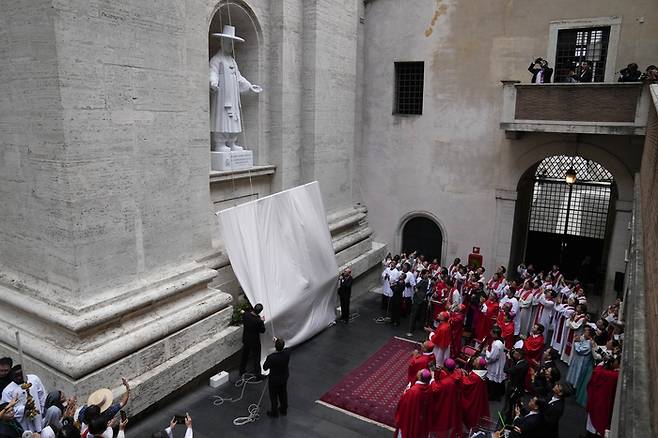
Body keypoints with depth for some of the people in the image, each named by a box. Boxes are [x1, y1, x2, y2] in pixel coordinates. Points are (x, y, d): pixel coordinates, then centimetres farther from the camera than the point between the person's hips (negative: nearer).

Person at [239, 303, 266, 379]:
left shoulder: (246, 314, -17)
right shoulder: (258, 321, -31)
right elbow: (262, 330, -15)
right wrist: (262, 321, -4)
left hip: (245, 339, 6)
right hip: (254, 341, -6)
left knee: (244, 355, 25)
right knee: (256, 358, 11)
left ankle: (242, 371, 42)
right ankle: (258, 375, 22)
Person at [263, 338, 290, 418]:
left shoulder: (271, 357, -36)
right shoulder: (287, 352, -24)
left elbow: (265, 367, -19)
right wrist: (278, 342, 9)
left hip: (274, 380, -5)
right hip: (284, 378, 5)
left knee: (273, 396, 20)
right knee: (283, 394, 27)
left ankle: (274, 413, 39)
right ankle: (284, 410, 47)